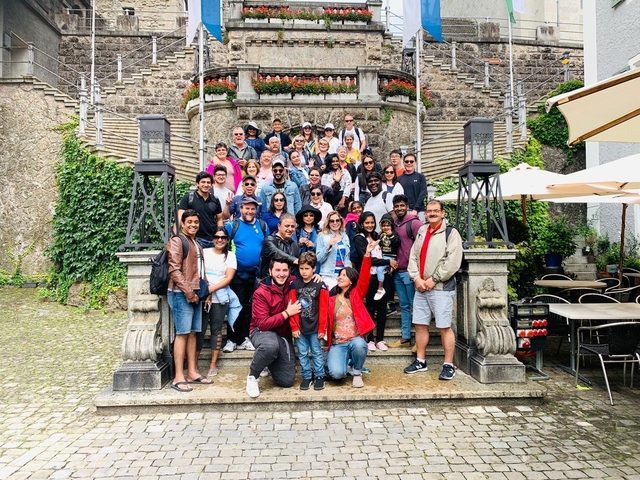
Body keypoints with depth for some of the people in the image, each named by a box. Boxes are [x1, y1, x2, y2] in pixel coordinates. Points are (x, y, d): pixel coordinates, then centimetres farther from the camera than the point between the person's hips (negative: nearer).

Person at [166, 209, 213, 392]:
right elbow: (174, 270, -14)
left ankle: (192, 372, 15)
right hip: (181, 294, -8)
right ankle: (179, 377, -5)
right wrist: (188, 292, -16)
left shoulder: (197, 244, 20)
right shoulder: (177, 241, -5)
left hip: (195, 294, 8)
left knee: (192, 333, 9)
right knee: (182, 333, -8)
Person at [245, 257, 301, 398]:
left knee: (287, 381, -1)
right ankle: (252, 376, -13)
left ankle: (272, 362, 33)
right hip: (262, 332, -4)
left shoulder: (292, 284, -5)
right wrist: (287, 313, -26)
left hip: (284, 336, 5)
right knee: (270, 345, -42)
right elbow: (263, 324, -24)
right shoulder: (261, 293, -19)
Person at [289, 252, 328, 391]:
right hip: (299, 327, 2)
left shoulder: (321, 285, -7)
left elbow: (323, 309, -6)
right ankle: (306, 376, 23)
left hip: (315, 327, -2)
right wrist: (294, 327, -4)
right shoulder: (295, 284, 0)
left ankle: (319, 376, 22)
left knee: (317, 352, 9)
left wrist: (322, 328, -6)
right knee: (302, 353, 10)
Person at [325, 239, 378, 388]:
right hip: (337, 344, 0)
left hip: (355, 340, 0)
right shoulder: (331, 299, 7)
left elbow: (364, 277, -10)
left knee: (359, 345, -37)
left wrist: (367, 254, -20)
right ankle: (343, 364, 14)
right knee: (337, 373, -26)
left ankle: (357, 372, -3)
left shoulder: (356, 295, 3)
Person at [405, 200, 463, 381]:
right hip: (420, 287, 6)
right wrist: (417, 278, -4)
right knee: (420, 325, 11)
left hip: (441, 288, -6)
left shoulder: (451, 233, -6)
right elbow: (413, 257, 11)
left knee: (444, 327, -2)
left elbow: (452, 262, -15)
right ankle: (420, 361, 23)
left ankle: (449, 365, 8)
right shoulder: (421, 231, 14)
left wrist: (433, 279, -14)